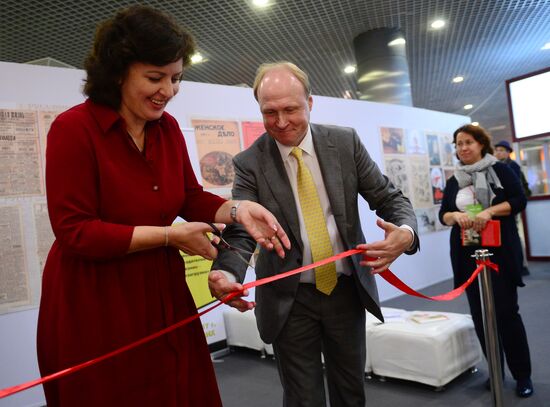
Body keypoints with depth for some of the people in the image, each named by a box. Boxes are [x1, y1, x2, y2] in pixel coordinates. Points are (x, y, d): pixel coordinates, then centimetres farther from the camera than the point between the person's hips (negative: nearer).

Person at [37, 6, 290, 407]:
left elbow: (191, 198, 7)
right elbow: (75, 232, -19)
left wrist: (236, 209, -13)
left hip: (161, 292, 6)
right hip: (94, 305, -5)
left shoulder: (168, 127, 2)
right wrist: (170, 235, -21)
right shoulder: (73, 128, -16)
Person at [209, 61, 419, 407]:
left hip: (347, 289, 2)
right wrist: (227, 274, -37)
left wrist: (406, 233, -25)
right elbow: (240, 231, -15)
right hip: (289, 298, -2)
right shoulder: (250, 163, -9)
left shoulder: (346, 142, -4)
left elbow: (389, 198, -2)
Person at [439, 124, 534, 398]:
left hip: (500, 251, -3)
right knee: (479, 313, 7)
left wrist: (489, 211, -21)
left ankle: (522, 374, 14)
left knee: (506, 311, -1)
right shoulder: (453, 181, 11)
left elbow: (519, 200, -6)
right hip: (467, 255, 4)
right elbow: (443, 214, 6)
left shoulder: (500, 170, 1)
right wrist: (455, 216, -17)